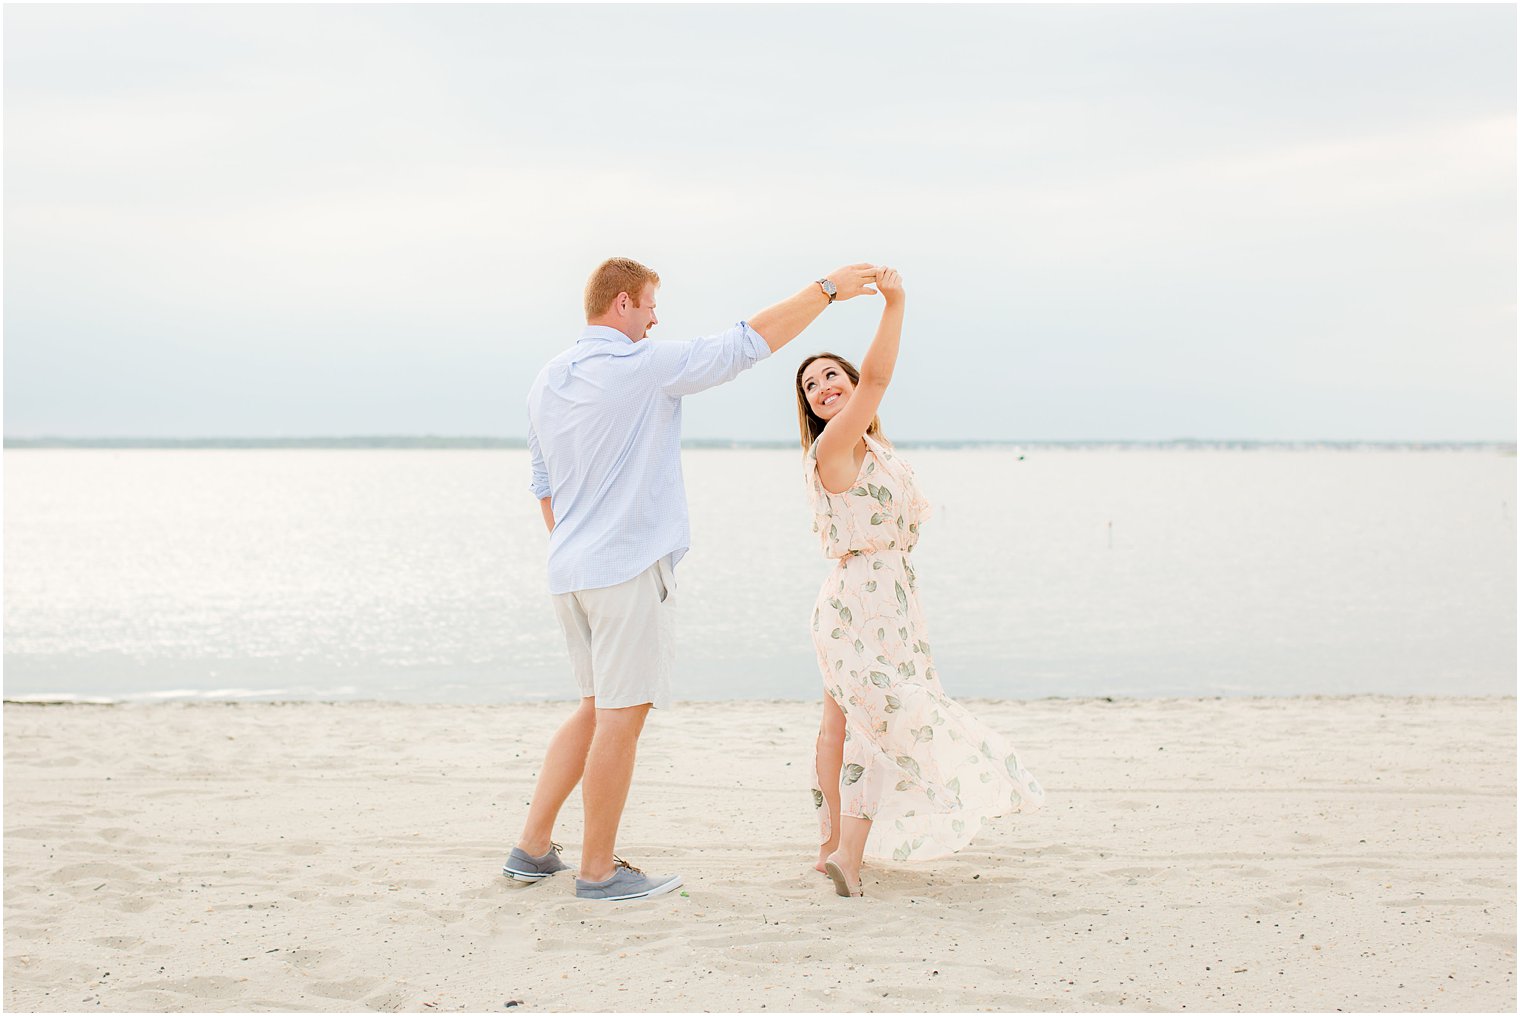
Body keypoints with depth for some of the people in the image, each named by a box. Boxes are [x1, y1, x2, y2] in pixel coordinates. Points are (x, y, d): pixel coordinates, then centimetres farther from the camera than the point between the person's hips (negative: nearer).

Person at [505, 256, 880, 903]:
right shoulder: (647, 367, -11)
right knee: (621, 716, 0)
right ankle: (599, 870, 7)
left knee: (597, 709, 18)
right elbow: (749, 342, -9)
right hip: (631, 567, -8)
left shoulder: (547, 381, 12)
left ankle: (533, 848, 18)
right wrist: (826, 289, -1)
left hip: (569, 570, 8)